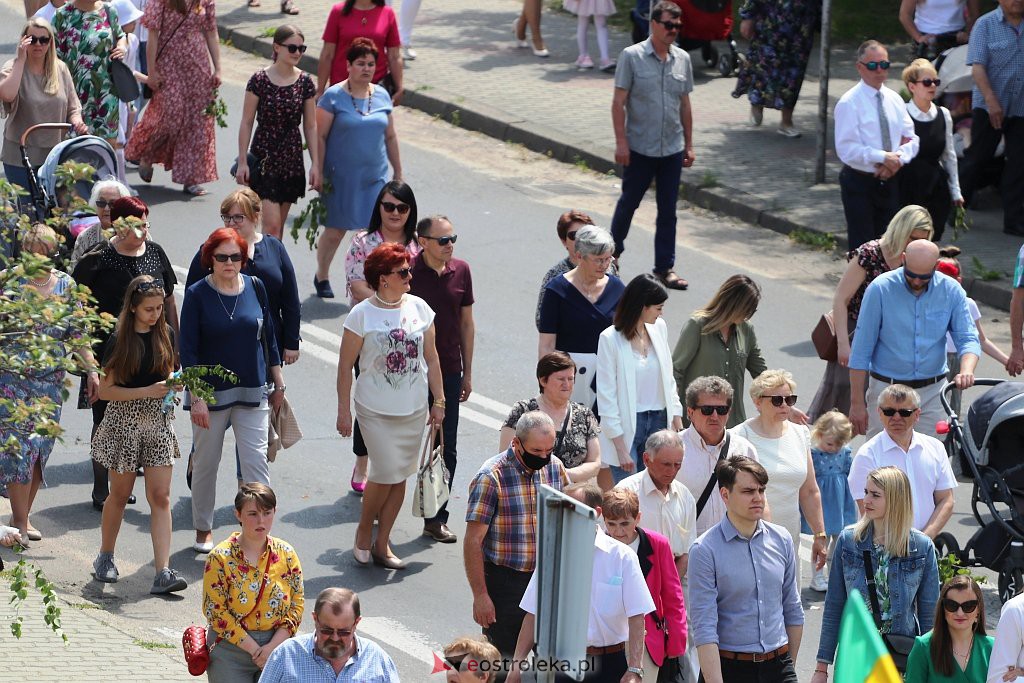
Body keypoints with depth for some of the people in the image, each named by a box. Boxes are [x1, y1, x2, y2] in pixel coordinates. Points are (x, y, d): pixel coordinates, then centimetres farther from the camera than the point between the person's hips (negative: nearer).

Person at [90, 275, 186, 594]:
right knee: (120, 494, 9)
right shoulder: (119, 339, -10)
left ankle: (163, 573, -9)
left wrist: (174, 382, -6)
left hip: (159, 421, 3)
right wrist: (147, 391, -20)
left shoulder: (165, 334, 3)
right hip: (125, 421, -3)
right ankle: (105, 557, 31)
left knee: (160, 497, -4)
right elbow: (105, 390, -11)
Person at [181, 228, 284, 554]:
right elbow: (188, 350, -8)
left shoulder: (255, 287, 1)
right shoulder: (197, 294, -8)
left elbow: (268, 337, 11)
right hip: (212, 392, -2)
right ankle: (203, 530, 26)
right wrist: (196, 397, -13)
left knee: (256, 460, -5)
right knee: (205, 463, 10)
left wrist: (278, 383, 14)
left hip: (252, 392, 2)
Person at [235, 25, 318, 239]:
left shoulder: (304, 82, 1)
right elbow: (247, 123, -4)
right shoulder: (260, 80, -8)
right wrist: (242, 162, -6)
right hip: (264, 157, -4)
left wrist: (315, 164, 1)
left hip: (292, 158, 4)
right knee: (272, 225, -11)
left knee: (279, 225, 11)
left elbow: (310, 126, 6)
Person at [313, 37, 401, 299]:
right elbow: (319, 136, -6)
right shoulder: (334, 97, -7)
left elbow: (390, 137, 15)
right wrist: (319, 172, -9)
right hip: (341, 178, -3)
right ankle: (322, 276, 28)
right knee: (335, 230, 7)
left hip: (374, 177, 3)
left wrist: (397, 170, 17)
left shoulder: (382, 96, 7)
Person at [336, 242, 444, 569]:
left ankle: (382, 543, 19)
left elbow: (431, 359, 9)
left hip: (414, 408, 4)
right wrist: (343, 411, -6)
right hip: (376, 409, -4)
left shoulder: (419, 308, 2)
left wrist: (438, 401, 7)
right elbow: (345, 366, -5)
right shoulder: (362, 314, -9)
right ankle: (363, 531, 15)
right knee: (386, 472, -10)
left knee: (400, 475, 7)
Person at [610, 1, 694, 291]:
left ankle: (665, 268, 13)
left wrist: (689, 144, 11)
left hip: (673, 148, 4)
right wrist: (621, 141, -13)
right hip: (640, 148, -4)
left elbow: (685, 104, 12)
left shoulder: (682, 59, 5)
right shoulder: (632, 57, -8)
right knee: (629, 202, 10)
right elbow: (619, 102, -8)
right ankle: (613, 252, 31)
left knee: (668, 210, 6)